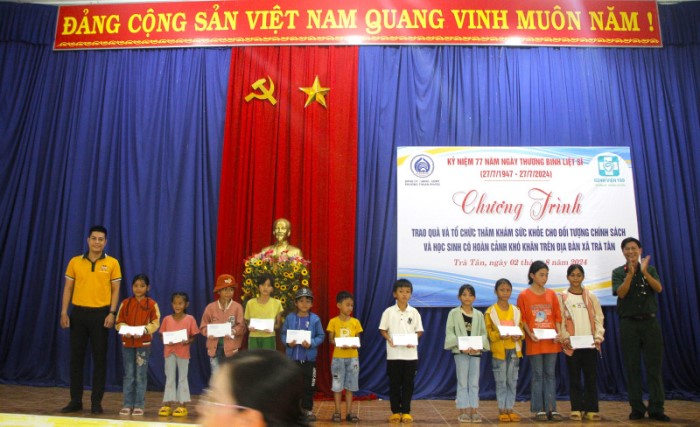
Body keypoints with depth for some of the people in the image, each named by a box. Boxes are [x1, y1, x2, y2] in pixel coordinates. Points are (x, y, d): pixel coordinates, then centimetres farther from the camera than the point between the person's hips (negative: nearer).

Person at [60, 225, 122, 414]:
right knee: (76, 357, 7)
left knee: (99, 358, 3)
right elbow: (68, 288, 8)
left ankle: (96, 402, 11)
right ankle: (75, 400, 18)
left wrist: (112, 313, -10)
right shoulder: (75, 261, 6)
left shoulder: (112, 263, 0)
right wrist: (64, 312, -1)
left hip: (101, 314, -2)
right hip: (78, 312, 2)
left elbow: (115, 290, 0)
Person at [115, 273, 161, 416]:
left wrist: (143, 330, -21)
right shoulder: (125, 303, 6)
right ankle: (128, 404, 16)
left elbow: (155, 323, -5)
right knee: (128, 375, 8)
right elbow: (119, 322, 5)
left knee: (141, 375, 3)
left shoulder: (152, 304, -2)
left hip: (144, 343, -2)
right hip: (127, 342, 2)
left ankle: (139, 405, 10)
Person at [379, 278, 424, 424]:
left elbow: (419, 331, 6)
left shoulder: (414, 312, 2)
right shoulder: (389, 312, -2)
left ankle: (406, 412, 17)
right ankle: (395, 412, 17)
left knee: (408, 384, 6)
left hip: (410, 354, 1)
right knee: (394, 384, 5)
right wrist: (389, 339, -16)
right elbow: (382, 329, 2)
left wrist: (413, 340, -12)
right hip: (393, 354, -1)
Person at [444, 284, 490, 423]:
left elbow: (484, 333, 4)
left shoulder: (479, 315, 9)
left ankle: (474, 410, 13)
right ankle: (463, 411, 7)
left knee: (474, 383, 7)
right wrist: (460, 345, -19)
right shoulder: (454, 313, -1)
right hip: (460, 351, -3)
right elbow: (449, 333, -6)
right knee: (462, 382, 2)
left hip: (476, 352, 3)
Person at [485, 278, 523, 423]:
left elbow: (521, 329, 10)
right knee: (501, 382, 2)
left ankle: (510, 409, 19)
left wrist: (519, 336, -12)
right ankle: (502, 410, 11)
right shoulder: (490, 312, -4)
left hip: (514, 349, 3)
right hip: (498, 350, -3)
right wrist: (499, 336, -22)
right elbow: (488, 332, -5)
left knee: (512, 381, 9)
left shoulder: (516, 311, 7)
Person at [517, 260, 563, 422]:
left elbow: (557, 316, 8)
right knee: (537, 375, 3)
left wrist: (558, 333, -6)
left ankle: (551, 409, 12)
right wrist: (530, 334, -16)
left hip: (551, 342, 3)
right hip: (534, 342, -3)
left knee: (550, 374, 7)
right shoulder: (524, 295, -2)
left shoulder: (551, 294, 8)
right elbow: (522, 319, -3)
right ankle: (539, 410, 9)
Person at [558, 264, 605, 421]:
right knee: (574, 378, 4)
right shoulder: (562, 297, 3)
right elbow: (559, 320, -1)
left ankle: (591, 410, 11)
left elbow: (598, 319, 6)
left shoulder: (591, 297, 9)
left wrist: (598, 337, -7)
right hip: (571, 345, -1)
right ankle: (576, 409, 11)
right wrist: (565, 337, -13)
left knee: (591, 377, 3)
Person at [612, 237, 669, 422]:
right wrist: (630, 273, -22)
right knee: (632, 368, 2)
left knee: (654, 367, 0)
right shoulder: (618, 272, 3)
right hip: (628, 324, -1)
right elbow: (621, 293, -12)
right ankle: (637, 408, 10)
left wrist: (644, 272, -22)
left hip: (650, 322, 1)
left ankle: (656, 409, 5)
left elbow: (658, 289, -9)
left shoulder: (650, 269, 7)